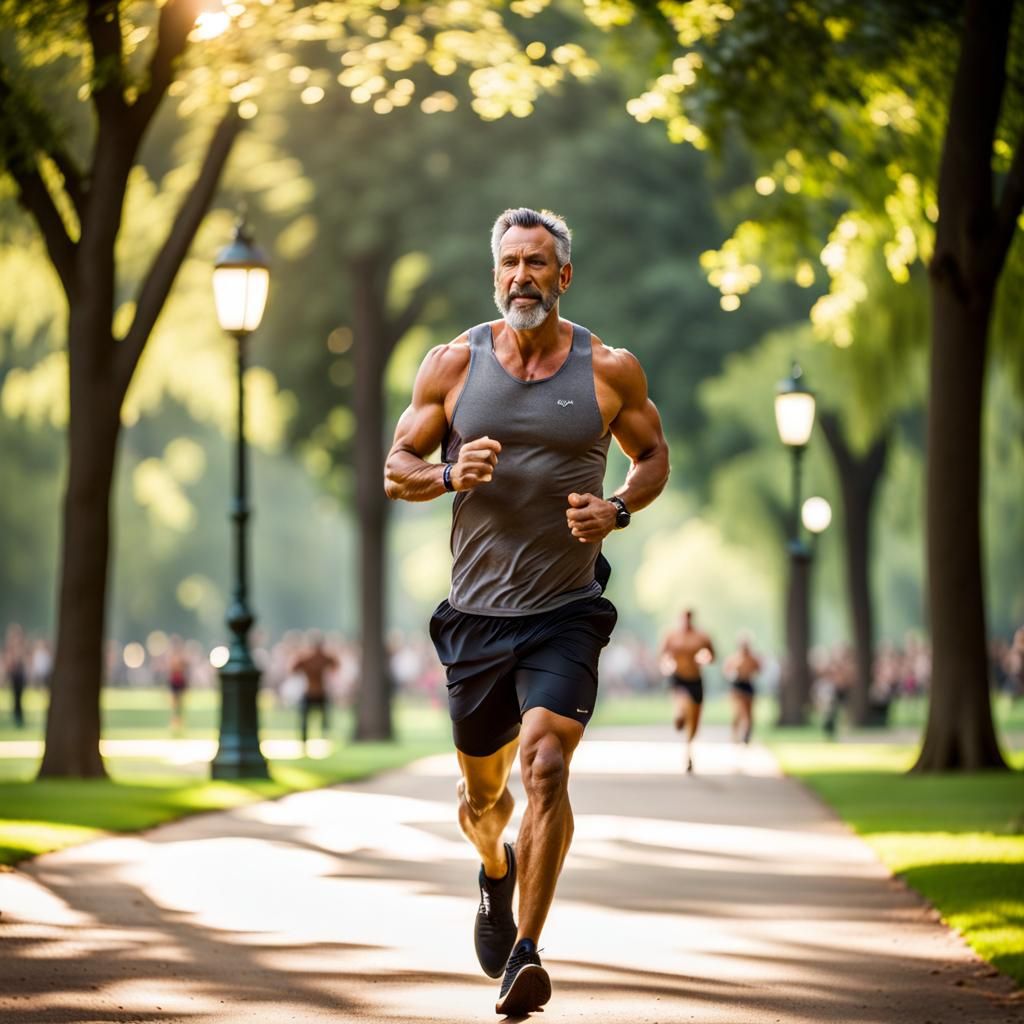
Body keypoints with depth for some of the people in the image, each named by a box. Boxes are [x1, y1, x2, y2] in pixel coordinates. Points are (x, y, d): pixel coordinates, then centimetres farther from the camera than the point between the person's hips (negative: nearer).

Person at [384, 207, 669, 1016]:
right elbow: (396, 468, 6)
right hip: (477, 614, 2)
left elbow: (654, 455, 13)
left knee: (546, 765, -22)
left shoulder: (610, 370, -1)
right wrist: (450, 475, -17)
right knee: (482, 791, 14)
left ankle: (524, 956, -16)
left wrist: (618, 509, -8)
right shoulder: (454, 364, 1)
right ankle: (496, 869, 50)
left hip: (567, 615, -2)